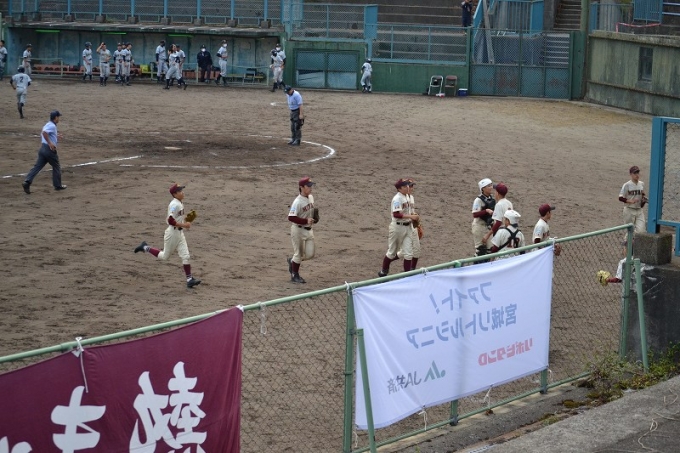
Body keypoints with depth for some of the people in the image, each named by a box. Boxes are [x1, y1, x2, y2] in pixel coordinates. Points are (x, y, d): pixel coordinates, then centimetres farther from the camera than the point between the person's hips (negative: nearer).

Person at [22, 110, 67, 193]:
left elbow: (42, 136, 26)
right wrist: (50, 143, -27)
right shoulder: (52, 126, -13)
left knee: (37, 167, 2)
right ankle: (58, 185, 18)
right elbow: (44, 133, -29)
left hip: (42, 148, 8)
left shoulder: (47, 125, 16)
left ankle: (27, 181, -12)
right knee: (56, 167, 9)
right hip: (50, 149, -8)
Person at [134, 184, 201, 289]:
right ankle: (145, 247, 25)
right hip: (172, 232, -8)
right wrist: (184, 225, -25)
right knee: (164, 256, 8)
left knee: (186, 256, 1)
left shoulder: (180, 203, 8)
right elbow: (170, 221, -29)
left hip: (180, 233, 8)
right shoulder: (174, 205, -21)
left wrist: (185, 222, 8)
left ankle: (189, 279, 1)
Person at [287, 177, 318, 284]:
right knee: (299, 253, 5)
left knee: (310, 254, 7)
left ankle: (292, 261, 33)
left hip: (309, 229, 7)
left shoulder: (311, 197, 3)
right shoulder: (298, 202, -22)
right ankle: (295, 275, 23)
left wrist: (314, 218, 1)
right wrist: (306, 221, -27)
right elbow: (291, 217, -26)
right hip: (298, 230, -7)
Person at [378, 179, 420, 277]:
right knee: (392, 252, 9)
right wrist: (410, 216, -29)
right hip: (397, 227, -7)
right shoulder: (397, 199, -18)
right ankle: (384, 270, 29)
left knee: (408, 253, 2)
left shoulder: (406, 196, 8)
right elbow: (396, 214, -28)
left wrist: (414, 217, 6)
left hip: (408, 227, 7)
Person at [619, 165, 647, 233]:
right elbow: (620, 198, -13)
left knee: (641, 230, -9)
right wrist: (630, 201, -26)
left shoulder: (641, 184, 8)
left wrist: (644, 200, 1)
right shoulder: (627, 185, -9)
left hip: (639, 210, 4)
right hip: (629, 210, -4)